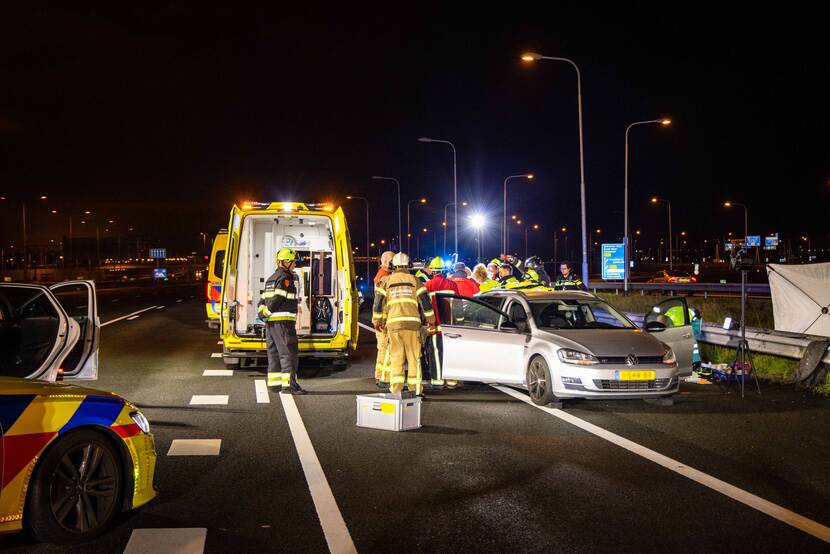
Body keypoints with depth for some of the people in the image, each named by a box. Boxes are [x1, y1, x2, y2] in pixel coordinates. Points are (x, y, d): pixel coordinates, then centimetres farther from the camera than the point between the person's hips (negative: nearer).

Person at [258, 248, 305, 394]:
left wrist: (263, 311, 4)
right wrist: (266, 313, -9)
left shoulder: (271, 278, 21)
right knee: (289, 353, -9)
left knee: (274, 352, 12)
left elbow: (263, 299, 17)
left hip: (270, 322, 10)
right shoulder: (285, 278, -10)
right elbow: (277, 299, -18)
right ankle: (289, 384, -14)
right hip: (283, 321, -10)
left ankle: (274, 382, 15)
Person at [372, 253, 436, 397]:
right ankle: (415, 388, 6)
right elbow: (424, 300, 6)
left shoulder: (386, 281, 10)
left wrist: (377, 321, 17)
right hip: (412, 321, -1)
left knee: (396, 356, 7)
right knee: (414, 356, 5)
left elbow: (379, 302, 7)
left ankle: (396, 388, 2)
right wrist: (430, 319, 16)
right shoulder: (414, 280, 9)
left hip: (393, 322, 1)